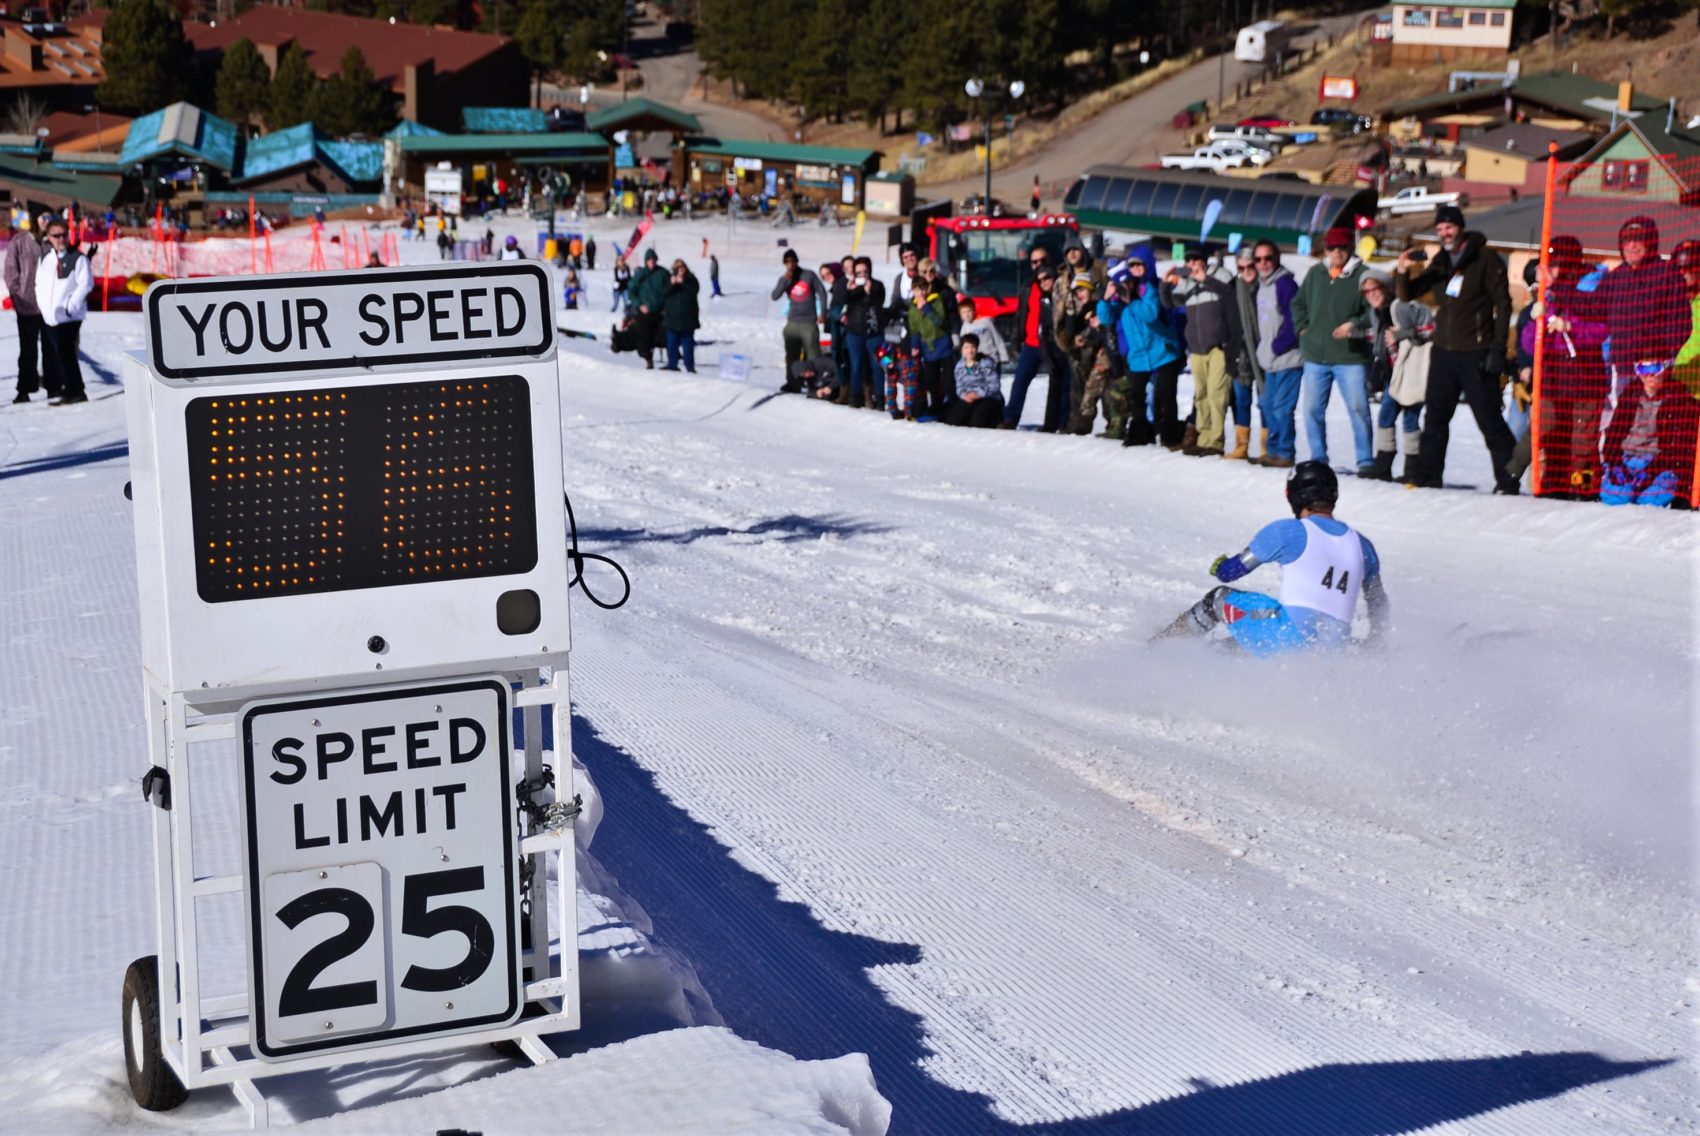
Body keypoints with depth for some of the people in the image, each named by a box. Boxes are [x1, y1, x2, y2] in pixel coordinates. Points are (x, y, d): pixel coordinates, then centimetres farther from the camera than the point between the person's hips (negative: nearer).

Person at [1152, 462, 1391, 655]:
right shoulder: (1362, 545, 16)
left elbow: (1228, 572, 8)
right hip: (1333, 654, 5)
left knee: (1220, 599, 16)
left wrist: (1218, 566, 32)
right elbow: (1382, 611, 20)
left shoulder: (1286, 532, 2)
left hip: (1290, 635, -5)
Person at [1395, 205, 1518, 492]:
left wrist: (1497, 349, -14)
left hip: (1476, 355, -6)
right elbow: (1408, 294, 16)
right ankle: (1428, 476, 18)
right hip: (1443, 351, 6)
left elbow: (1503, 304, -8)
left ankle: (1508, 479, -1)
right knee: (1435, 417, 10)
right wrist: (1402, 273, -7)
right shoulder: (1440, 262, 13)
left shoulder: (1485, 259, -6)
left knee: (1489, 418, -6)